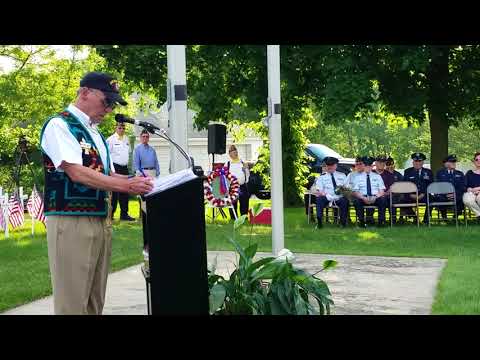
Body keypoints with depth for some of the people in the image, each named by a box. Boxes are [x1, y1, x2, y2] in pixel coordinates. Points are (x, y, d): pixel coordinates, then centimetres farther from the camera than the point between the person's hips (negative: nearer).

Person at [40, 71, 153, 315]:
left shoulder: (95, 134, 18)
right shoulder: (59, 125, -8)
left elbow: (108, 175, 22)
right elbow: (76, 173, -19)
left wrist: (136, 181, 3)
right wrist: (126, 186, -20)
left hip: (102, 221, 9)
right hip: (71, 221, -9)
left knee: (95, 299, 12)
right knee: (72, 300, -6)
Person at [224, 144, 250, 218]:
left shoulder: (242, 162, 10)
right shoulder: (227, 164, 5)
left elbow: (248, 175, 12)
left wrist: (246, 169, -5)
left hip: (242, 186, 2)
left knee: (244, 204, 2)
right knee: (233, 205, 2)